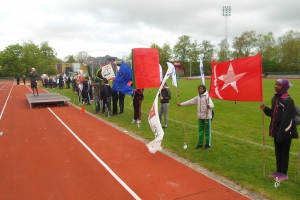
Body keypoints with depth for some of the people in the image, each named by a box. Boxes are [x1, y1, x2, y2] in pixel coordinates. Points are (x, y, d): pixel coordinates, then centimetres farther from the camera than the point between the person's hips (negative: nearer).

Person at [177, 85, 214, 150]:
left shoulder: (207, 96, -13)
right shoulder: (198, 97, 7)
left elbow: (212, 105, -23)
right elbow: (190, 101, 13)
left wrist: (209, 105, -47)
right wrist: (181, 104, 13)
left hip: (207, 116, -6)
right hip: (200, 117, 7)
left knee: (207, 131, 5)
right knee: (200, 131, 15)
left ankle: (208, 145, 17)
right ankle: (200, 144, 26)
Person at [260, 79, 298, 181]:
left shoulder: (288, 100, -18)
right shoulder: (275, 98, 7)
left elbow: (288, 119, -22)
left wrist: (282, 133, -24)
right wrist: (265, 109, -4)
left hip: (285, 131, -8)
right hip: (277, 130, 8)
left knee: (284, 152, 6)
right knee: (277, 152, 17)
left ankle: (284, 173, 21)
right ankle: (278, 171, 31)